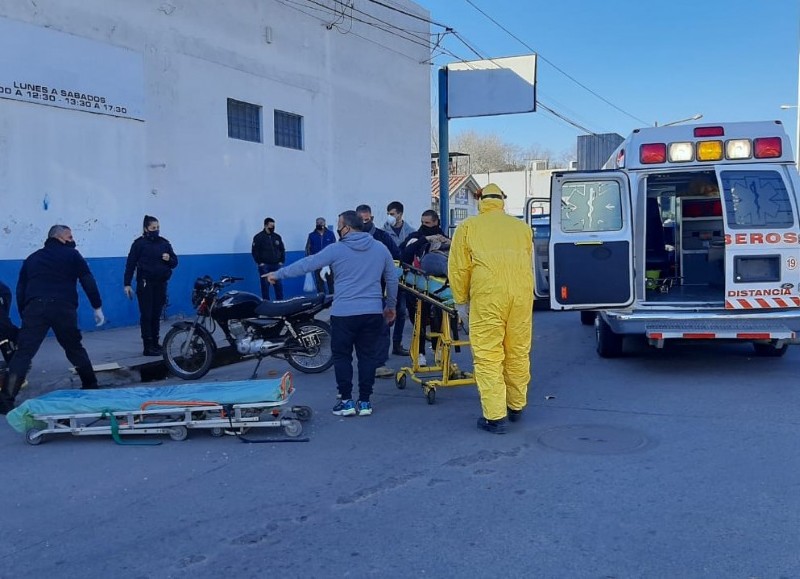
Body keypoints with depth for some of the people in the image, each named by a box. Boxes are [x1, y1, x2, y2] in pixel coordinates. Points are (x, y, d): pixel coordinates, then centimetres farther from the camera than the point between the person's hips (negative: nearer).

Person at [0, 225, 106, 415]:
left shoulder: (32, 258, 25)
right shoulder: (72, 255, 14)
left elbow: (20, 290, 22)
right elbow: (88, 282, 5)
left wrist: (24, 315, 24)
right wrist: (97, 307, 8)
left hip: (34, 308, 2)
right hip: (63, 308, -1)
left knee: (23, 353, -4)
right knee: (75, 349, 17)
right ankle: (91, 387, 26)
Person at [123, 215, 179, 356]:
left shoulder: (164, 243, 10)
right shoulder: (139, 243, -3)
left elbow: (174, 262, 13)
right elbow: (130, 264, -4)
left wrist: (169, 259, -10)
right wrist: (127, 284, -9)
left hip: (161, 284, 4)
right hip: (145, 284, -4)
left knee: (156, 315, 10)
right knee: (146, 315, -3)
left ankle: (155, 343, 18)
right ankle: (148, 347, -2)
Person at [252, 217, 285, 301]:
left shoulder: (277, 237, 12)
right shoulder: (258, 237, -2)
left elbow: (282, 250, 18)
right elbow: (255, 251, -3)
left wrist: (281, 261, 7)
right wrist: (260, 262, -10)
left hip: (276, 265, 4)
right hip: (264, 265, -4)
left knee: (278, 285, 4)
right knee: (265, 285, -1)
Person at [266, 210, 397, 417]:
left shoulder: (336, 249, -4)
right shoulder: (380, 248, 7)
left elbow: (307, 264, 1)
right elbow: (392, 279, 13)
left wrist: (278, 274, 12)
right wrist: (390, 305, 26)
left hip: (344, 313, -3)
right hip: (373, 312, 3)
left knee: (342, 356, 9)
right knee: (368, 356, 10)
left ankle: (346, 401, 9)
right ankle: (364, 402, 12)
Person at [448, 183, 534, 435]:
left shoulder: (468, 227, 10)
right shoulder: (522, 227, 18)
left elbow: (459, 268, 6)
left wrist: (461, 301, 13)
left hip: (487, 295, -3)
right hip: (522, 293, 4)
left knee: (488, 355, 1)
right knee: (518, 352, 14)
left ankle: (495, 416, 1)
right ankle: (516, 407, 28)